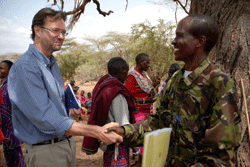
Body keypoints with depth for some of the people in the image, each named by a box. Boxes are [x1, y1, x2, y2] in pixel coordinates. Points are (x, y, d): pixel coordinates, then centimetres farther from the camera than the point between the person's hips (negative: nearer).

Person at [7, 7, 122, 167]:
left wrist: (69, 114, 3)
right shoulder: (24, 67, -21)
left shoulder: (53, 64, 11)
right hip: (46, 152, -8)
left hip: (68, 143, 8)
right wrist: (97, 132, -30)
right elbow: (45, 120, -28)